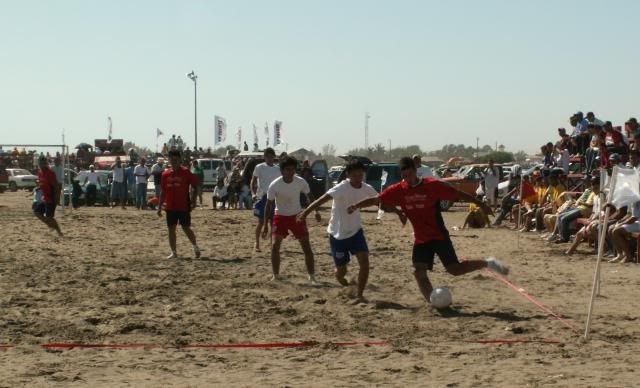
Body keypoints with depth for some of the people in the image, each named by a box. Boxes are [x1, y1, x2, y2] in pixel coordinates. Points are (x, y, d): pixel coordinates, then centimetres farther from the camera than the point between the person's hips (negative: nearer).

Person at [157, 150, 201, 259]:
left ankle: (195, 246, 19)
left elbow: (194, 186, -3)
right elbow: (163, 191, 12)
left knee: (186, 228, -2)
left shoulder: (185, 172, -6)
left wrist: (193, 201, -10)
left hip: (184, 206, -4)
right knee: (171, 229, 5)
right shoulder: (165, 174, 6)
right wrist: (159, 206, 10)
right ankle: (174, 252, 11)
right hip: (170, 207, 4)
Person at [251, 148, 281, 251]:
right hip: (262, 197, -3)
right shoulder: (259, 168, -4)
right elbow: (253, 181, -4)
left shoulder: (277, 169, 7)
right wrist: (253, 193, -19)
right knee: (261, 221, -2)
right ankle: (257, 243, 8)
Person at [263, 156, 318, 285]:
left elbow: (310, 196, 2)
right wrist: (265, 225, -15)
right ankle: (275, 275, 3)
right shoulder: (274, 185, -21)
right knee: (275, 245, -11)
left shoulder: (301, 182, -16)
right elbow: (268, 205, -13)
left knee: (306, 246, -3)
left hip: (297, 216, 1)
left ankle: (312, 276, 5)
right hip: (280, 216, -1)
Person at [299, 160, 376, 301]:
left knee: (364, 262, -13)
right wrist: (306, 212, -51)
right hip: (338, 234, -4)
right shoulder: (342, 188, -24)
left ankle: (360, 295, 2)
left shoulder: (366, 189, -6)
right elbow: (322, 199, -37)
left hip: (355, 231, 4)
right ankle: (347, 288, 40)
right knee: (341, 271, 5)